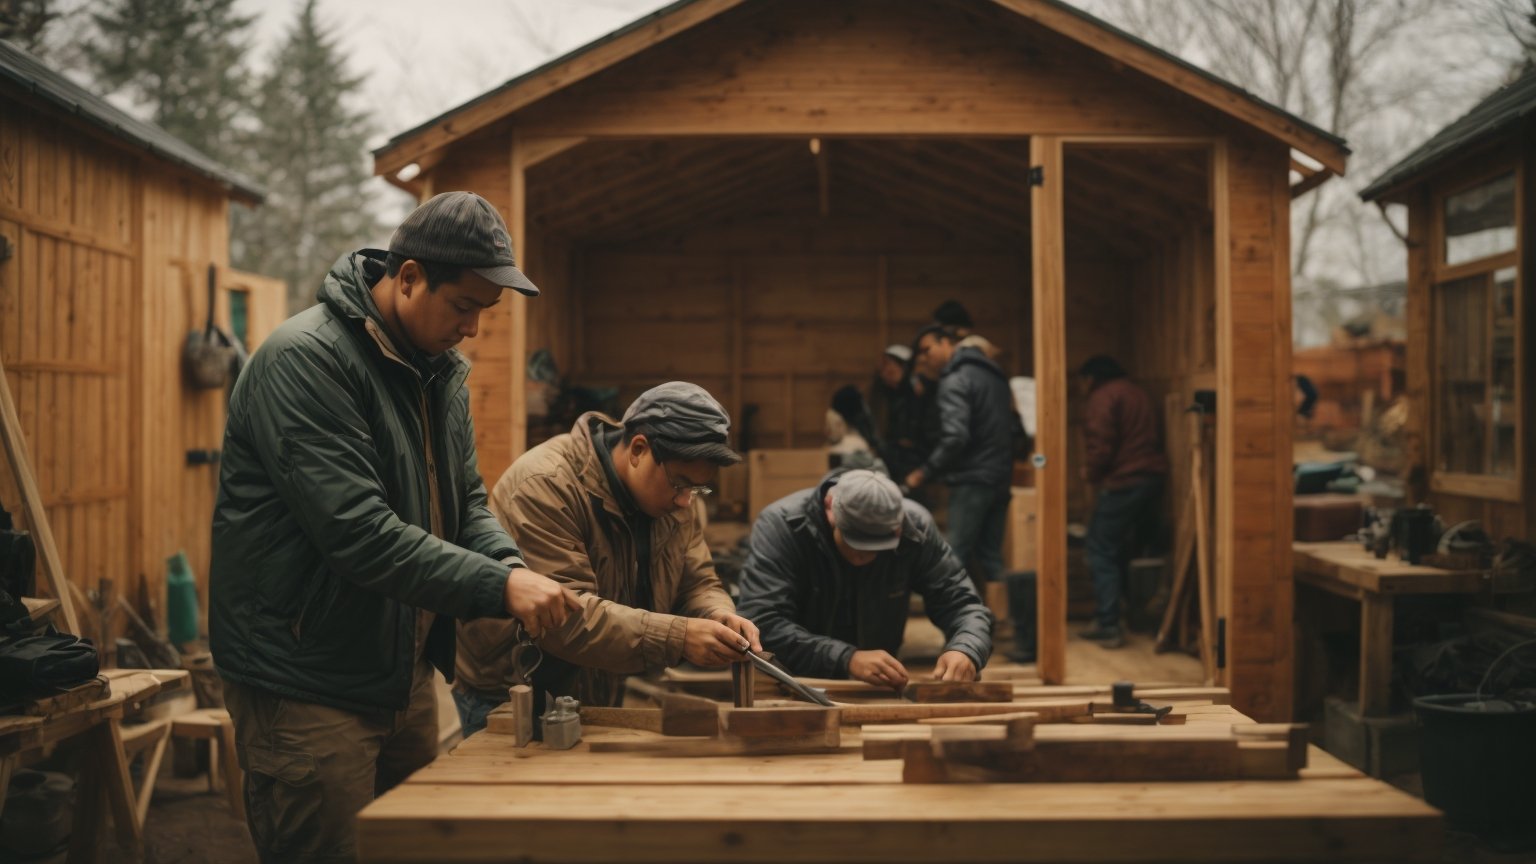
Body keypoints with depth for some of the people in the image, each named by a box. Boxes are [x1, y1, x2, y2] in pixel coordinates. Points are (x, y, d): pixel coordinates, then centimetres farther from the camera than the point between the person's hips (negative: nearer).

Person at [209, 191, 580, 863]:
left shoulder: (442, 368, 9)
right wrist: (498, 587, -28)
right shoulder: (305, 359, -20)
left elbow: (466, 500, 13)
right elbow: (357, 534, -28)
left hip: (406, 675, 9)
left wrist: (512, 566, -9)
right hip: (307, 685, -8)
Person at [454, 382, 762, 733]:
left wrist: (720, 616, -19)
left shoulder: (673, 495, 0)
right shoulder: (545, 486, -24)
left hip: (602, 701, 7)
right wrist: (677, 637, -38)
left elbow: (696, 585, 5)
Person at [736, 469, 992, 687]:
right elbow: (761, 623, -29)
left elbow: (964, 604, -5)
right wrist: (847, 658, -39)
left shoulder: (915, 525, -10)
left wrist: (965, 651, -28)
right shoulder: (780, 525, -20)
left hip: (876, 691, 4)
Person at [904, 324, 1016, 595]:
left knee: (956, 558, -5)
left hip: (971, 481, -9)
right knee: (990, 556, 12)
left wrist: (925, 472, -14)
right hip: (1000, 478, 9)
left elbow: (955, 438, -23)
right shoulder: (993, 373, 16)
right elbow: (1012, 427, 19)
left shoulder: (955, 381, -13)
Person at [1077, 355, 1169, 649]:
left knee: (1101, 553, -2)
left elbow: (1101, 443, -17)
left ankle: (1109, 627, -7)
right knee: (1122, 552, 13)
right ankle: (1106, 620, 13)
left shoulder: (1103, 397, -6)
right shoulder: (1139, 394, 21)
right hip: (1152, 478, 9)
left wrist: (1091, 472, 2)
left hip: (1121, 483, -8)